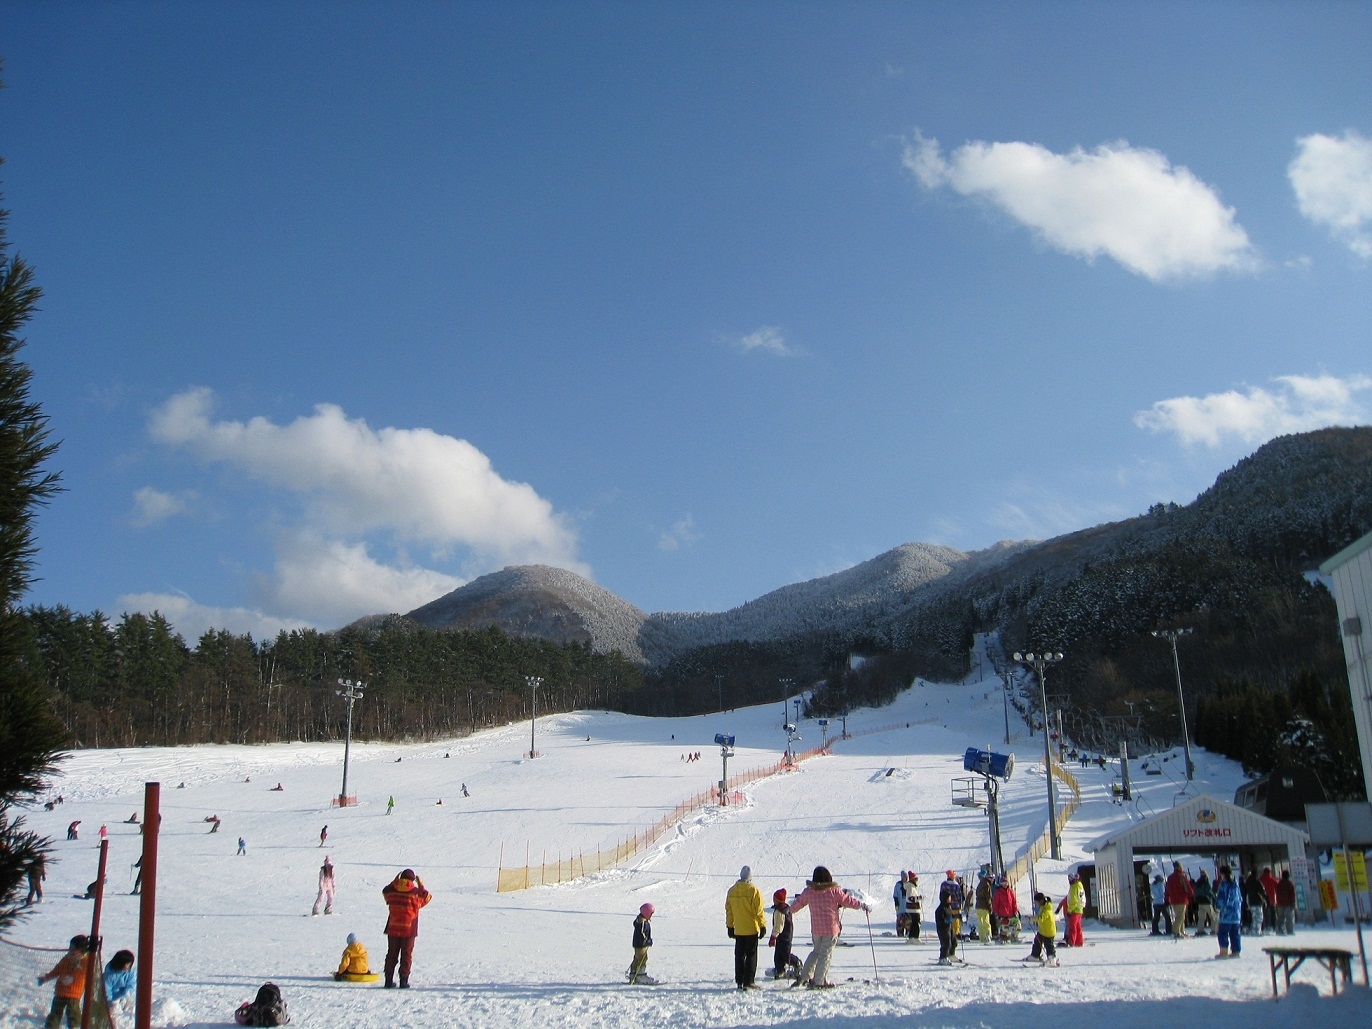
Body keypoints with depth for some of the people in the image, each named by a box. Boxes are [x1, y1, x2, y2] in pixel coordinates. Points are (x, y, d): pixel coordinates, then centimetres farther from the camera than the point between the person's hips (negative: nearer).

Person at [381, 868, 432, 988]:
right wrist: (421, 886, 14)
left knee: (391, 955, 13)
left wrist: (394, 881, 21)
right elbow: (428, 897, 7)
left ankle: (389, 980, 14)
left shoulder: (391, 891, -3)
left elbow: (385, 891, 21)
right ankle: (403, 981, 3)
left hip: (393, 929, 3)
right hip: (409, 930, -3)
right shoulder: (416, 893, -11)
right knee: (406, 956, 5)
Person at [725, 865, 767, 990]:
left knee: (739, 955, 13)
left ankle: (739, 981, 15)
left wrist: (730, 926, 18)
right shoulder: (754, 891, -14)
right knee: (751, 955, 1)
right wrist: (763, 926, -4)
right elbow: (759, 910, -13)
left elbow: (728, 910, 10)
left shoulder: (731, 891, 3)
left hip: (738, 930, 5)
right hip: (752, 929, -4)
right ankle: (748, 982, -2)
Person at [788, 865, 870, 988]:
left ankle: (804, 976, 19)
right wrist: (863, 906, 9)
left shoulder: (808, 891, 0)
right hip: (831, 928, -4)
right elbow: (848, 900, -5)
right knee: (826, 954, 3)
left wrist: (791, 910, 35)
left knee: (816, 951, 22)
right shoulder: (833, 891, -11)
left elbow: (798, 903, 15)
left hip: (815, 929, 4)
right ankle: (818, 982, 2)